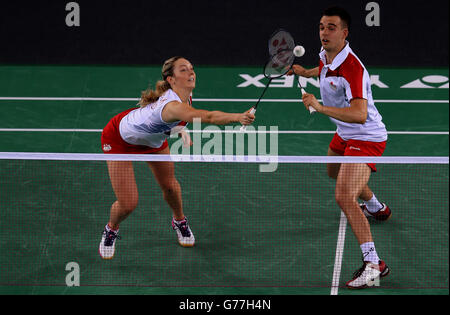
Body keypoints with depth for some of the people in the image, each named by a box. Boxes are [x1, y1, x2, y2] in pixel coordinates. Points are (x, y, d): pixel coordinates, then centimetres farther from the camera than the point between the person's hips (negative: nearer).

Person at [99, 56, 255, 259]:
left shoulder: (186, 96, -17)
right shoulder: (172, 105, -46)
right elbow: (208, 117, -64)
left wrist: (180, 130, -6)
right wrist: (239, 117, -77)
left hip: (153, 136, 7)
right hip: (119, 138, -7)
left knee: (169, 185, 10)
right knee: (128, 204, -7)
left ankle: (179, 221, 42)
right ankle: (111, 230, 27)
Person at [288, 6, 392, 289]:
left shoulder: (352, 69, -33)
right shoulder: (326, 54, -5)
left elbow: (359, 114, -45)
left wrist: (320, 107, -50)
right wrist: (306, 72, 21)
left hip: (367, 138, -11)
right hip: (345, 134, 11)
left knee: (344, 196, -26)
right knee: (335, 173, 36)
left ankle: (374, 263, -22)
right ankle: (378, 209, 65)